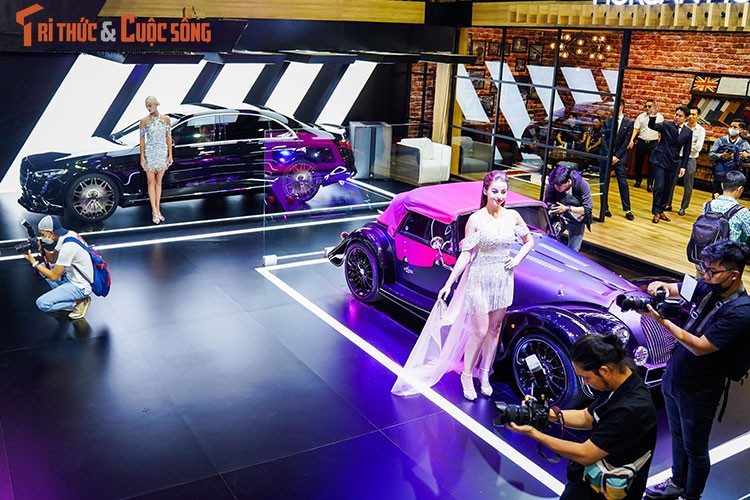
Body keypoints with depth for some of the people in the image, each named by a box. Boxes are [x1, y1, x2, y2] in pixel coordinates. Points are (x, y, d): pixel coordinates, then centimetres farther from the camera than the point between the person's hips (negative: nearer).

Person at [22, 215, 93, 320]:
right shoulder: (67, 235, -2)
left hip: (80, 287, -10)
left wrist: (34, 263, -11)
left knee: (42, 304, -13)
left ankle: (79, 302, -2)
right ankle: (63, 294, 11)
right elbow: (53, 259, 13)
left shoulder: (67, 246, -28)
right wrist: (41, 249, -4)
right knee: (43, 266, 18)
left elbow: (54, 277, -20)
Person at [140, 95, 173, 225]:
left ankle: (157, 209, 15)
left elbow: (168, 137, 5)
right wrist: (142, 157, -6)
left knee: (158, 182, 9)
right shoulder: (144, 121, -2)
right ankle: (155, 212, 0)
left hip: (163, 153, 2)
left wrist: (170, 155, 2)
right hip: (150, 153, -2)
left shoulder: (166, 119, 2)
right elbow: (142, 139, -1)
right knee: (151, 182, 0)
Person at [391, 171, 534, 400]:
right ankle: (467, 376, 17)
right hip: (480, 280, -4)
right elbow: (466, 254, -11)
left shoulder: (513, 216, -2)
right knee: (480, 331, -1)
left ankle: (484, 374, 28)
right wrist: (448, 284, -13)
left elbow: (529, 242, 14)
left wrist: (517, 258, -4)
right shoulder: (476, 219, -13)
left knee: (494, 329, 13)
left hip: (503, 280, 4)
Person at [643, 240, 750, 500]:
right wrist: (660, 286, -15)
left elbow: (700, 347, -29)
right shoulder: (706, 287, -7)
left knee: (694, 449, 15)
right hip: (673, 376, 7)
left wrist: (662, 320, -33)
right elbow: (675, 289, 9)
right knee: (677, 436, 26)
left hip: (698, 392, -7)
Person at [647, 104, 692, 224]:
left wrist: (683, 167, 2)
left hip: (673, 163, 3)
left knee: (667, 188, 8)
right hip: (660, 160, -3)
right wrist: (653, 115, -35)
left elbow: (686, 151, 6)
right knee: (659, 186, -8)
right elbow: (652, 126, -17)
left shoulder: (688, 132, 3)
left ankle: (661, 211, 22)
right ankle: (656, 212, 3)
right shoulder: (666, 125, -2)